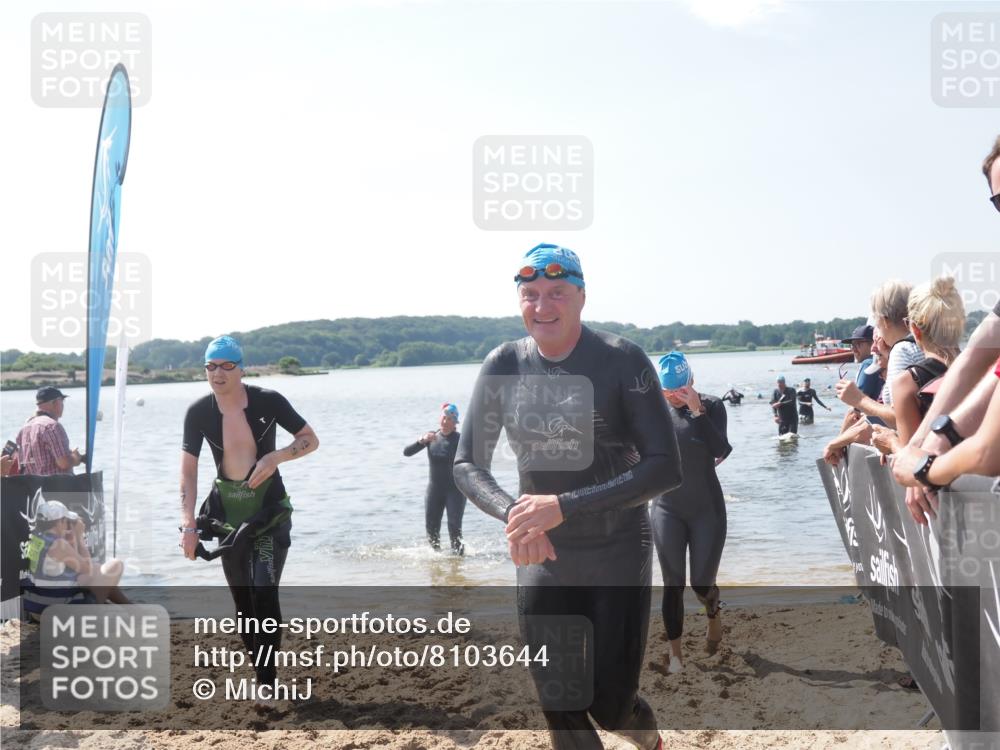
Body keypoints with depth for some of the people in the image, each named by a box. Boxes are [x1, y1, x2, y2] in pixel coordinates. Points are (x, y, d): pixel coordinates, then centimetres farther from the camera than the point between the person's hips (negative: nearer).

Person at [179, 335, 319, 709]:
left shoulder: (268, 401, -11)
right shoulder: (198, 412, -6)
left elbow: (311, 440, -2)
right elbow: (188, 470, -6)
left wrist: (276, 456, -20)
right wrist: (188, 524, -14)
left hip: (269, 509, -3)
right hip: (227, 511, 3)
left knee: (264, 593, -14)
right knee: (242, 599, 10)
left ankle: (267, 683, -8)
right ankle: (259, 671, 25)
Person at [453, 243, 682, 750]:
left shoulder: (621, 360, -13)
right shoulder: (504, 365, -2)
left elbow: (665, 467, -18)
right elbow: (467, 466, 2)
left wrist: (564, 507, -26)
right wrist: (513, 514, -19)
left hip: (618, 556, -3)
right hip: (541, 561, 3)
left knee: (611, 709, 1)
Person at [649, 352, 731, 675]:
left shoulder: (711, 406, -7)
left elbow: (719, 449, -21)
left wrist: (697, 410, -26)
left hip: (707, 510, -1)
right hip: (666, 510, 1)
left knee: (702, 584, 4)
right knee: (673, 584, 1)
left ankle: (713, 617, 39)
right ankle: (674, 653, 13)